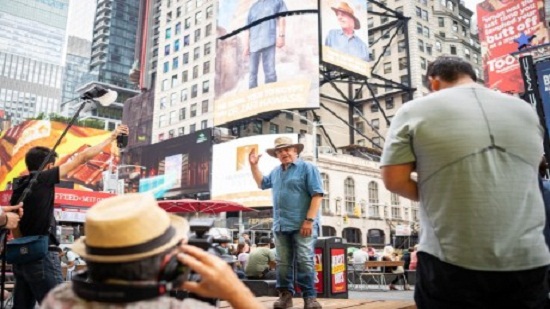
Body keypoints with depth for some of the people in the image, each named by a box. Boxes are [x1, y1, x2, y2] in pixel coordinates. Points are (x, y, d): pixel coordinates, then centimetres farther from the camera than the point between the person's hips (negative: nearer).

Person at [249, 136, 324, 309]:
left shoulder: (307, 168, -1)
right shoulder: (276, 172, 18)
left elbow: (317, 195, -9)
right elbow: (261, 183, 37)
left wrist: (309, 220, -17)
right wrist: (253, 165, 24)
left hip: (302, 225, -6)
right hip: (281, 225, 6)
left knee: (304, 261, -7)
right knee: (283, 263, 7)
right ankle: (285, 295, 15)